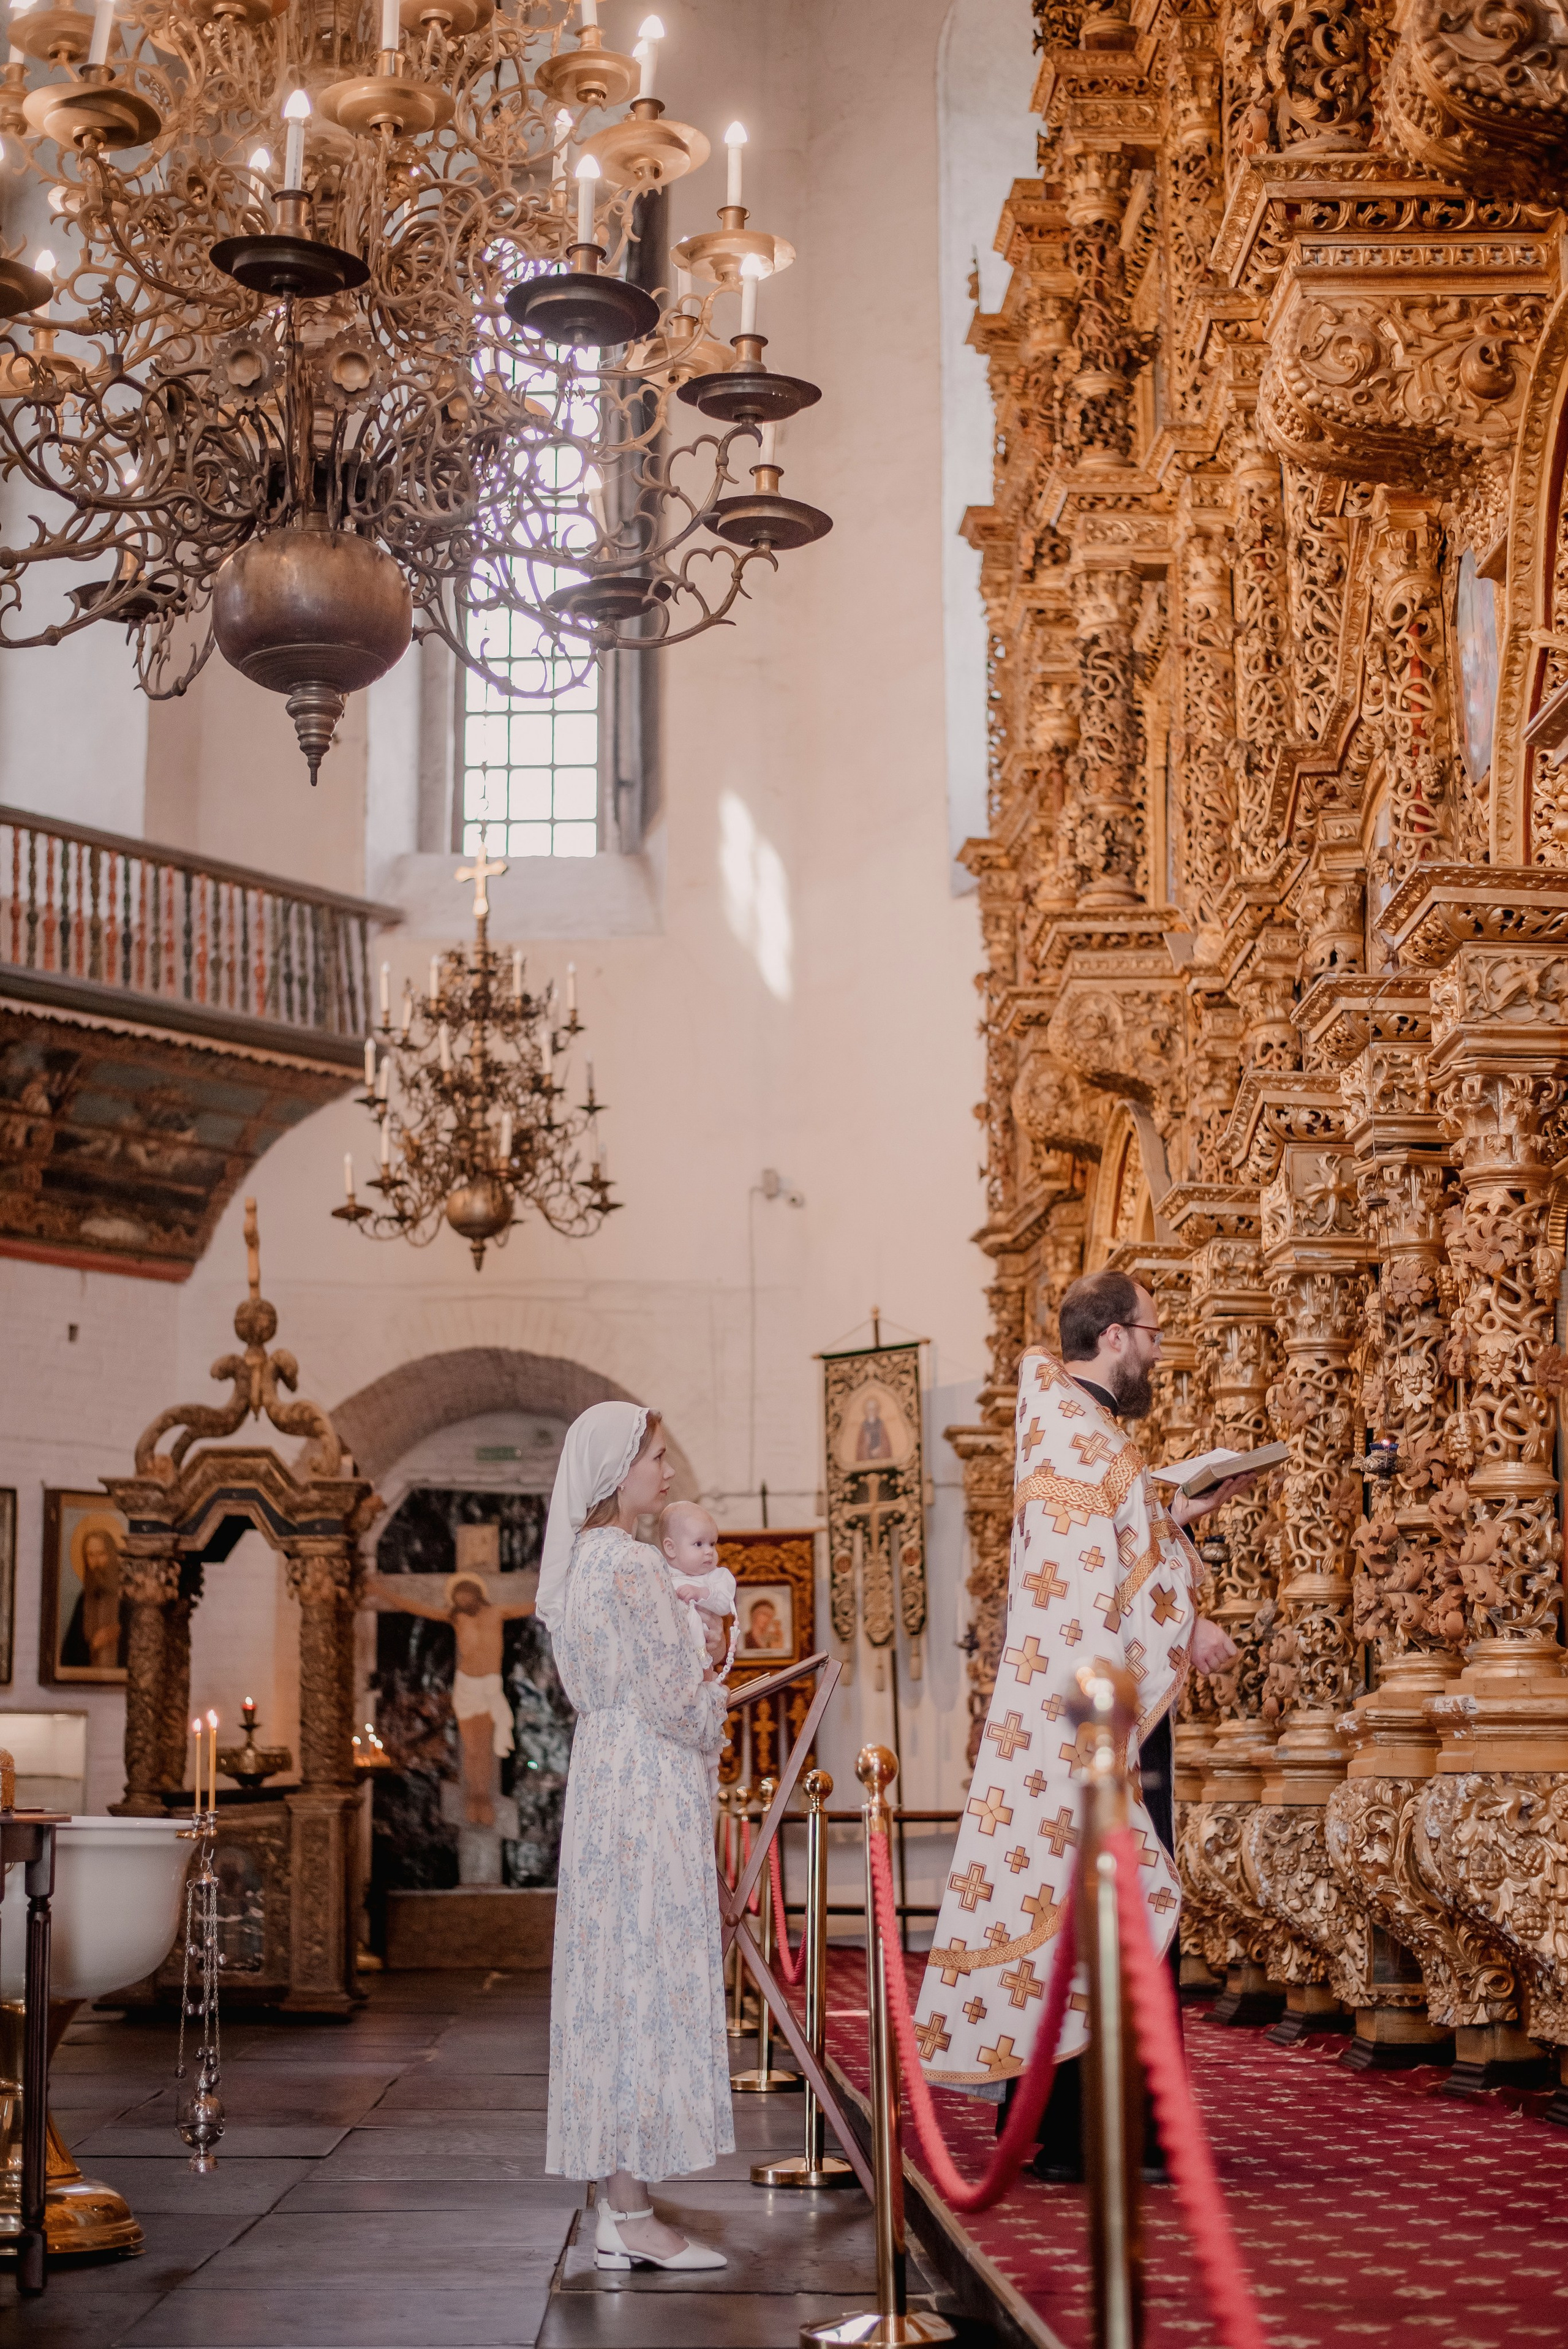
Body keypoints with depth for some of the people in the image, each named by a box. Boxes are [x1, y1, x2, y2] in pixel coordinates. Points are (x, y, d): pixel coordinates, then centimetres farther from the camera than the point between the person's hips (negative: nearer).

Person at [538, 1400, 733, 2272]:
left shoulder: (581, 1560, 14)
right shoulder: (633, 1564, -16)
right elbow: (675, 1698, -15)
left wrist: (700, 1696, 17)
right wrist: (715, 1719, 4)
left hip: (605, 1774, 10)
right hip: (650, 1785, -10)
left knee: (615, 1979, 9)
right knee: (649, 1977, -6)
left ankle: (621, 2208, 14)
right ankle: (634, 2218, -3)